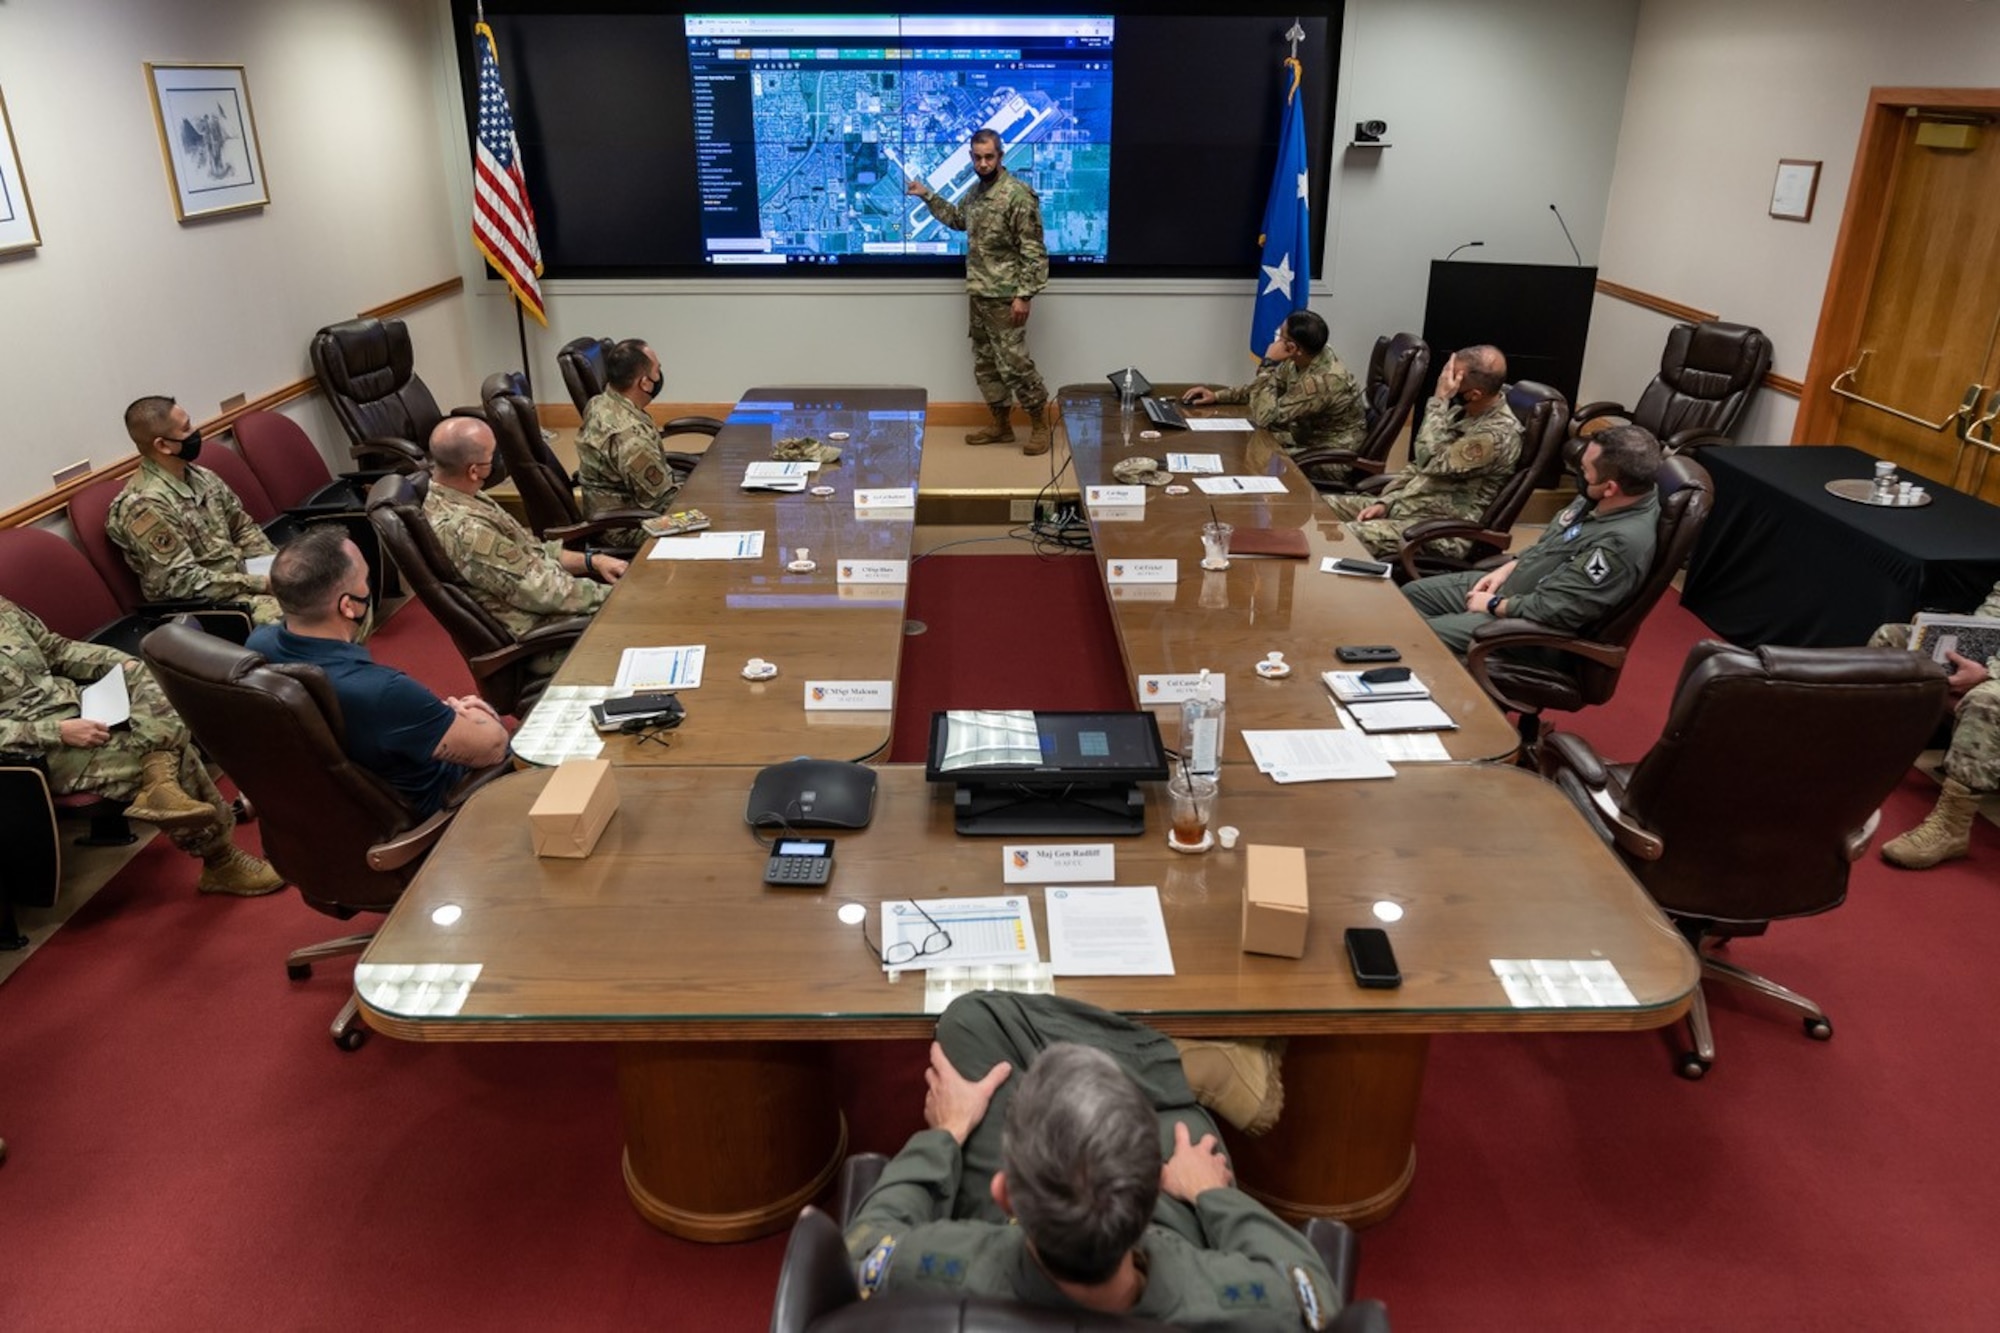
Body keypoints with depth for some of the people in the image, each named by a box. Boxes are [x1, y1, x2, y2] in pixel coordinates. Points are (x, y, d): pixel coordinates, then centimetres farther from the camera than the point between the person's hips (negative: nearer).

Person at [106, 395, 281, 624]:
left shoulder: (201, 477, 7)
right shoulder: (145, 505, -17)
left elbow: (242, 527, 16)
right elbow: (183, 582, -19)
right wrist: (258, 584, -20)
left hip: (243, 578, 8)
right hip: (207, 604, -8)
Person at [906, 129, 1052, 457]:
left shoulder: (1018, 194, -15)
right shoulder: (977, 189, 11)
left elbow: (1033, 251, -17)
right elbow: (959, 219, 32)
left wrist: (1024, 295, -22)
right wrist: (927, 195, 25)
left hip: (1004, 296, -9)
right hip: (978, 294, 9)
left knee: (1013, 362, -9)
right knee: (985, 363, 11)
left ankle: (1040, 425, 5)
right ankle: (1002, 426, 21)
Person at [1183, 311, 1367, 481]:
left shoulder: (1324, 379, -32)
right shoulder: (1302, 359, -7)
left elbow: (1264, 417, -31)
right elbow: (1268, 387, 11)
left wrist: (1268, 364, -26)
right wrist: (1218, 395, 2)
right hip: (1308, 436, 8)